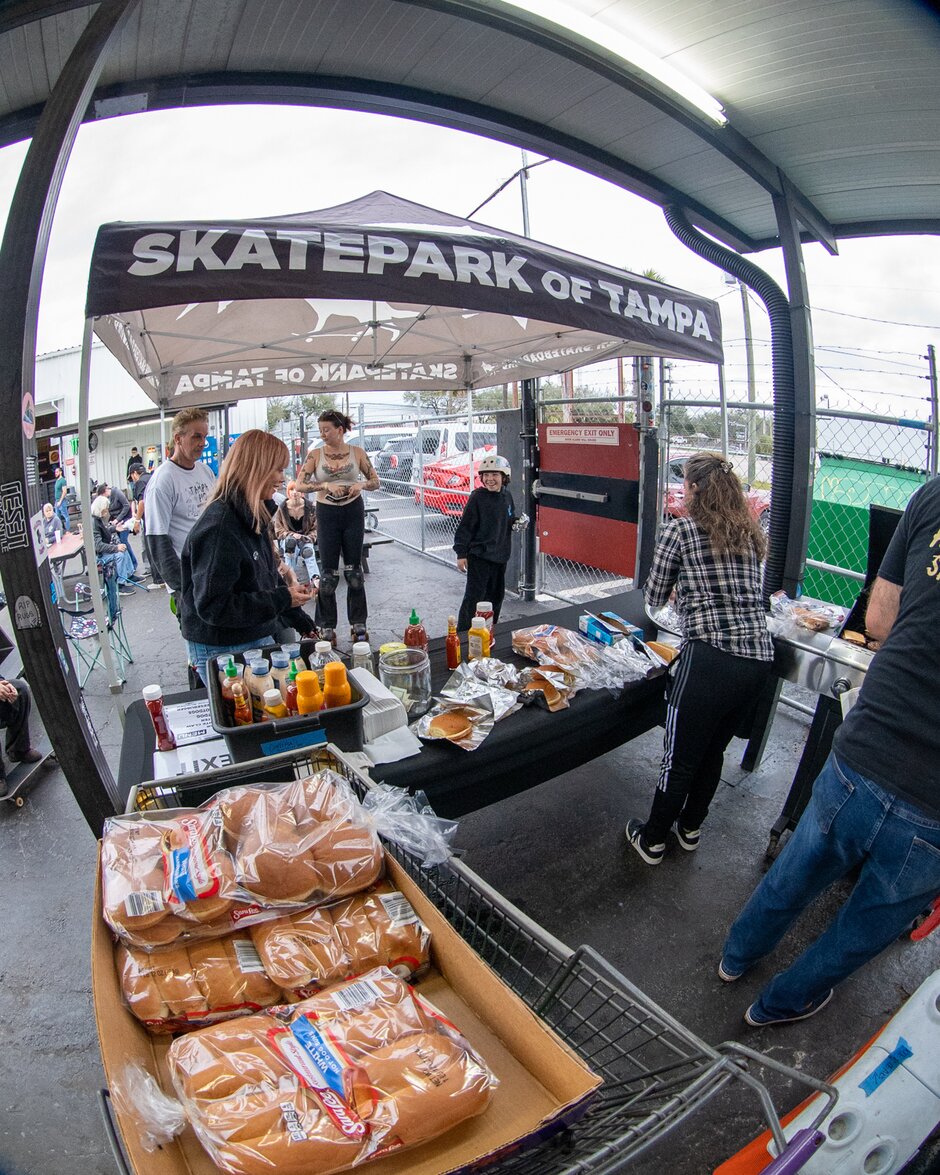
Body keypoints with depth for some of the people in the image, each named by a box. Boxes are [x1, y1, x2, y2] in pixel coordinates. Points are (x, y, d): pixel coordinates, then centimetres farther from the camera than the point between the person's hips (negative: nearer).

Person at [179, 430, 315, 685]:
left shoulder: (254, 516, 6)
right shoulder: (218, 527, -23)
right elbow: (212, 606, -25)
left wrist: (303, 624, 16)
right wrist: (282, 599, -23)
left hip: (258, 639, 8)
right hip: (222, 652, -8)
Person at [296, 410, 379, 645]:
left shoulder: (357, 452, 0)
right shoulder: (315, 454, -1)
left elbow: (375, 481, 4)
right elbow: (299, 485, -7)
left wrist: (361, 484, -17)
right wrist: (325, 486, -21)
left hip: (353, 512, 1)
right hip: (327, 513, 0)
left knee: (354, 570, 8)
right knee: (328, 572, 2)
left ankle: (358, 624, 19)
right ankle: (327, 627, 13)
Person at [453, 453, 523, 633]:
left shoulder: (507, 496, 5)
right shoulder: (477, 497, -13)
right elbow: (465, 526, -12)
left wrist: (516, 523, -2)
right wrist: (461, 554, -14)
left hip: (500, 556, 7)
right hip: (479, 555, -6)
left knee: (496, 596, 15)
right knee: (474, 596, -7)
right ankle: (463, 632, 2)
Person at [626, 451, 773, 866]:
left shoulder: (679, 529, -3)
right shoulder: (750, 533, 14)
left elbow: (653, 599, 4)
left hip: (710, 657, -6)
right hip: (759, 657, 7)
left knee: (680, 758, 9)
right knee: (713, 751, 23)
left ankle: (653, 841, 26)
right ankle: (690, 828, 42)